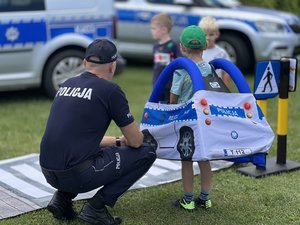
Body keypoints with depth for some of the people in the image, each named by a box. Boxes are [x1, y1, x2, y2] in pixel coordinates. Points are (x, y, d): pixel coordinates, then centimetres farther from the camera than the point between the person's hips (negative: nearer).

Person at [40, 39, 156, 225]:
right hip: (77, 175, -7)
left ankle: (63, 198, 15)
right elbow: (135, 141, 1)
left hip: (49, 173, 8)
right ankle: (96, 207, 1)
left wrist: (117, 141, 32)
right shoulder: (110, 90, -6)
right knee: (147, 153, 7)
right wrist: (126, 140, 25)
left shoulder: (67, 85, 15)